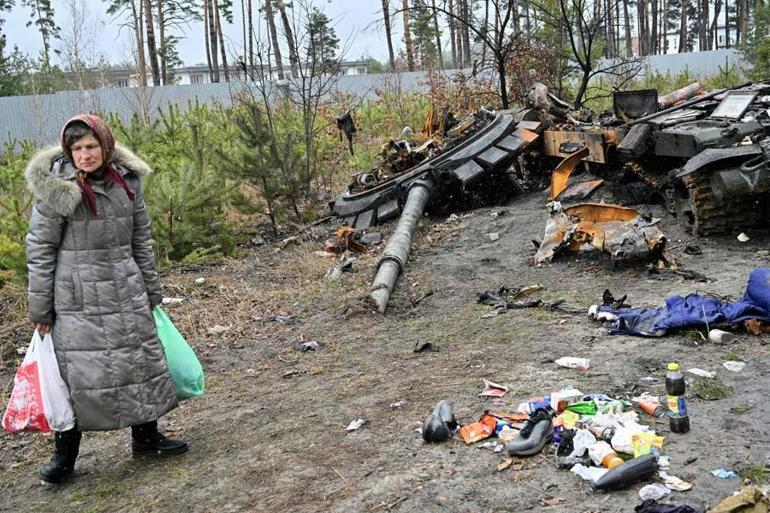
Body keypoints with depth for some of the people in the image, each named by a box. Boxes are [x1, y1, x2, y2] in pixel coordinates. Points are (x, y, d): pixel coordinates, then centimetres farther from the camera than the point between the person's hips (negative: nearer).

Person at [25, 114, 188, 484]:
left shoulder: (127, 180, 2)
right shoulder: (56, 189, -10)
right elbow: (40, 249, -6)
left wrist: (150, 291, 13)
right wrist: (40, 307, -5)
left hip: (126, 291, 5)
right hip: (77, 297, -4)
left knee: (141, 360, 11)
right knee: (77, 370, -1)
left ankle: (146, 436, 29)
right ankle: (64, 454, 18)